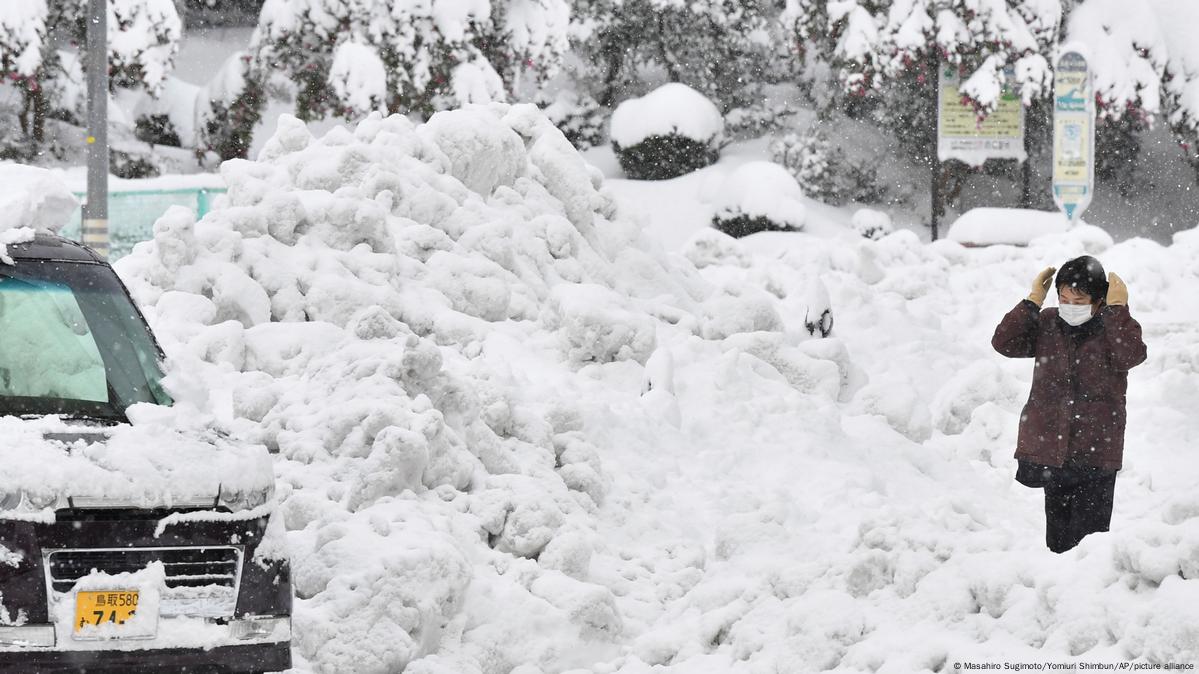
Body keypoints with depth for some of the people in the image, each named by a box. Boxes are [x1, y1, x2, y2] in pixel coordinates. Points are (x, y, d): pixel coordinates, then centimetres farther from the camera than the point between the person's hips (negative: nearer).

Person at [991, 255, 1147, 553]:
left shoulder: (1112, 329, -3)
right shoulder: (1046, 324, 6)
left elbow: (1131, 355, -24)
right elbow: (1004, 343, -4)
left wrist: (1117, 309, -22)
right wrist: (1032, 302, -8)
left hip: (1096, 452, -3)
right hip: (1049, 448, 4)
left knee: (1088, 533, -6)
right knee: (1058, 535, 12)